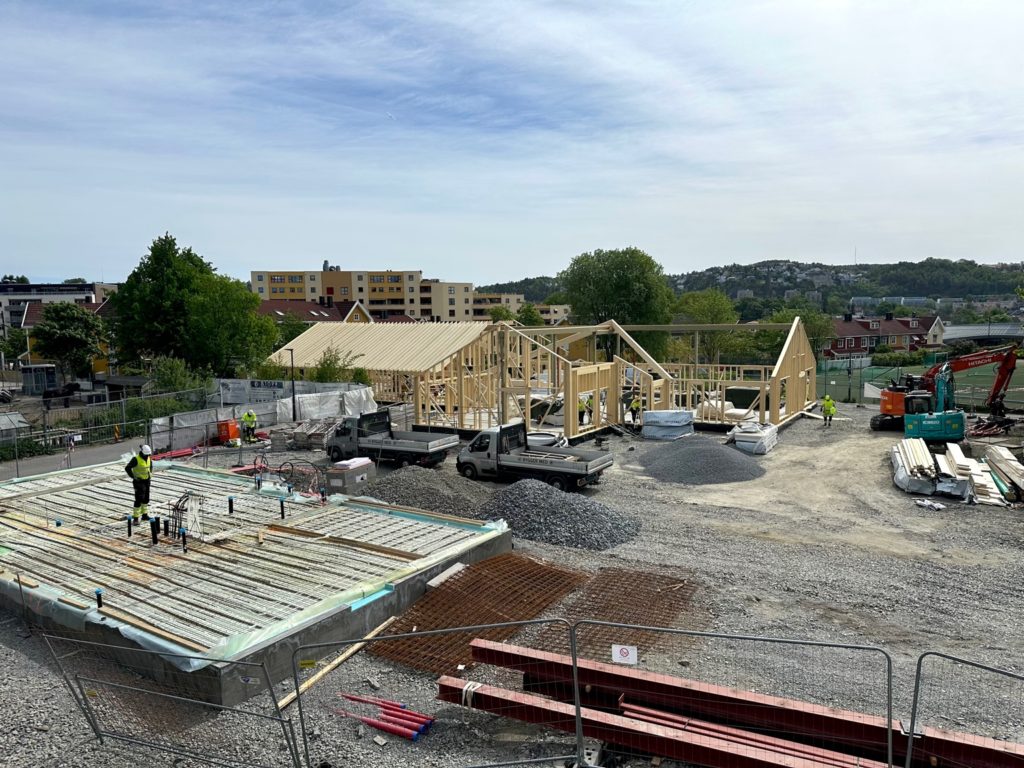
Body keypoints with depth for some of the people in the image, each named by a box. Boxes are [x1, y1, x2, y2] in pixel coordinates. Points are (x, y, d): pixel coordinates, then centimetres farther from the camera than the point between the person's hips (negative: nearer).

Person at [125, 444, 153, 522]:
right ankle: (135, 518, -4)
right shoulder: (136, 459, -21)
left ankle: (144, 515, 28)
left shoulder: (148, 458, 2)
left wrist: (150, 473, 10)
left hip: (146, 481, 7)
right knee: (139, 499, -10)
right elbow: (127, 468, -20)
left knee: (146, 498, 15)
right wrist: (133, 477, -20)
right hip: (138, 481, -7)